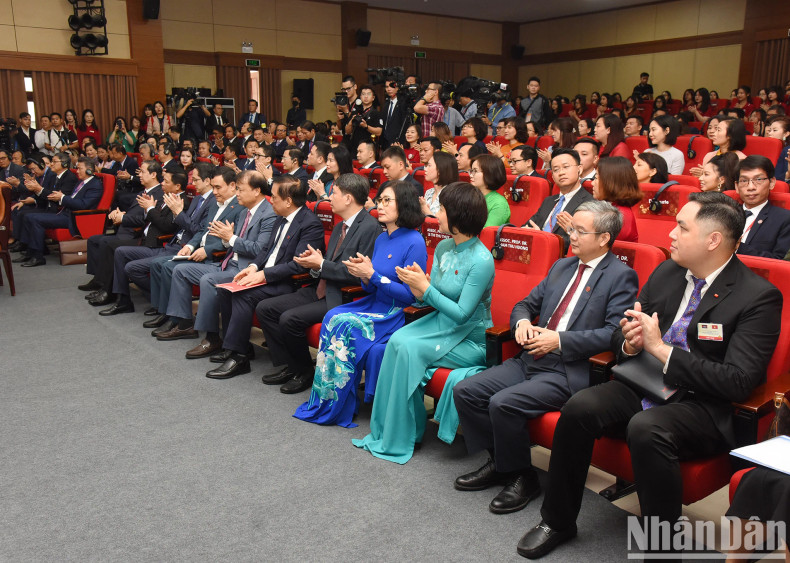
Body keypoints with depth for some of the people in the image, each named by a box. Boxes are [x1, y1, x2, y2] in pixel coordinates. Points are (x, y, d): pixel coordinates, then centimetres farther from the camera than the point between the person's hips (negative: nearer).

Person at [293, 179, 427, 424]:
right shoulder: (381, 239, 12)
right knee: (332, 317, -18)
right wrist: (365, 277, -7)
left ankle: (336, 406, -10)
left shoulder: (414, 242, -12)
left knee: (343, 324, -25)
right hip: (375, 305, 7)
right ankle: (325, 399, -13)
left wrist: (373, 275, -16)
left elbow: (410, 296, -16)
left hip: (399, 314, -7)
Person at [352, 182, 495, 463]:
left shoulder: (481, 260, -20)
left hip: (470, 339, -7)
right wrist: (418, 286, -12)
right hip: (441, 322, 7)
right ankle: (385, 430, -9)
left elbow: (462, 314, -20)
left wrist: (425, 287, -21)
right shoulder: (443, 247, 5)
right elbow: (432, 298, 11)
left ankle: (400, 440, -10)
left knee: (410, 349, -25)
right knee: (397, 340, -19)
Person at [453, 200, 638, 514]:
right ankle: (499, 462, 12)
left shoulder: (621, 276, -4)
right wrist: (522, 321, 0)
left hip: (569, 371, -8)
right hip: (530, 360, 8)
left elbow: (614, 332, -15)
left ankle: (522, 478, -3)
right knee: (465, 391, -5)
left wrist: (560, 341, -19)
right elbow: (527, 303, 24)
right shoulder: (561, 267, 18)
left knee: (503, 403, -27)